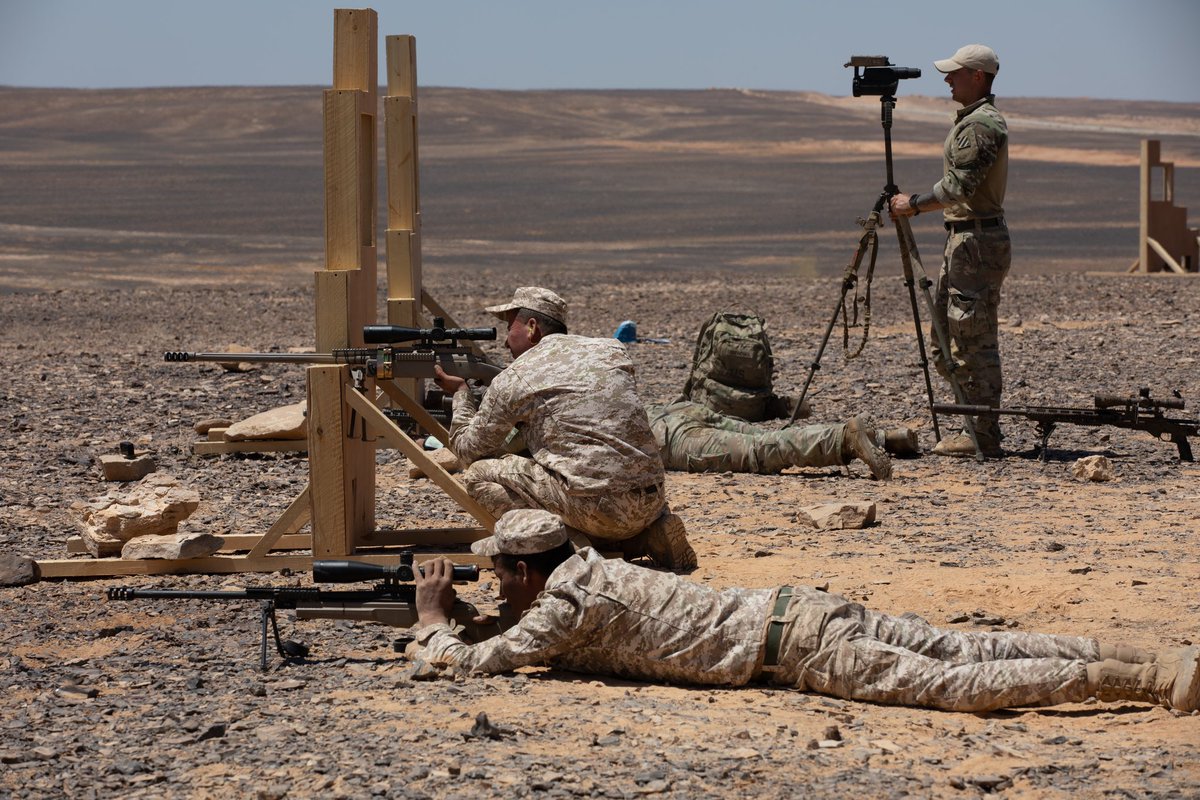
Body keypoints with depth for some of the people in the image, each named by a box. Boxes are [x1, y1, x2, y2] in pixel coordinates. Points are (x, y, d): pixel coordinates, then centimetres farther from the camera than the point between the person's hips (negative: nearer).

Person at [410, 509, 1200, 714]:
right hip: (801, 610, 8)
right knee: (976, 652, 4)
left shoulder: (565, 607, -5)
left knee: (954, 684, -16)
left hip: (796, 644, -8)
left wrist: (433, 618, 12)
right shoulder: (588, 568, 21)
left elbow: (472, 663, -6)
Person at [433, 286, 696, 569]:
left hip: (596, 508, -6)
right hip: (652, 503, 6)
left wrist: (461, 393, 30)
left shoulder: (512, 380, 2)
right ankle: (646, 534, 12)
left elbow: (469, 452, 15)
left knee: (479, 474, 6)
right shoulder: (610, 350, 16)